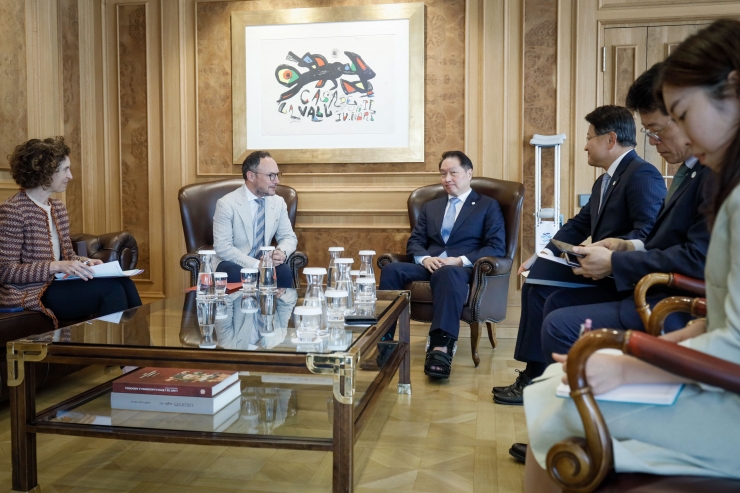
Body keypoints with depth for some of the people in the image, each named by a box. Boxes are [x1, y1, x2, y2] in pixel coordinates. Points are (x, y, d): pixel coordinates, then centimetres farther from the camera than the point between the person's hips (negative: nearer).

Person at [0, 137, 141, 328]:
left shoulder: (59, 208, 12)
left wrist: (85, 262, -4)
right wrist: (56, 266, -24)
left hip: (56, 285, 7)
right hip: (30, 294, -7)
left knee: (124, 282, -19)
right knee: (110, 288, -26)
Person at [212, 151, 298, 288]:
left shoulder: (278, 202, 3)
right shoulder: (226, 203, -13)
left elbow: (289, 237, 8)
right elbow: (222, 247, -17)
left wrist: (282, 252, -17)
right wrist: (256, 264, -27)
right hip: (233, 265, -3)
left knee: (284, 271, -27)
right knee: (236, 274, -36)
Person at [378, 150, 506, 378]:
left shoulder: (488, 206, 12)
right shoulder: (430, 206, 26)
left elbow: (496, 247, -1)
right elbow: (414, 241, 17)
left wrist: (460, 260, -16)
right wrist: (425, 258, -8)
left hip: (463, 270, -4)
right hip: (429, 265, 4)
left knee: (448, 273, -41)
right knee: (391, 269, -26)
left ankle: (440, 347, -49)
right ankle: (383, 339, -29)